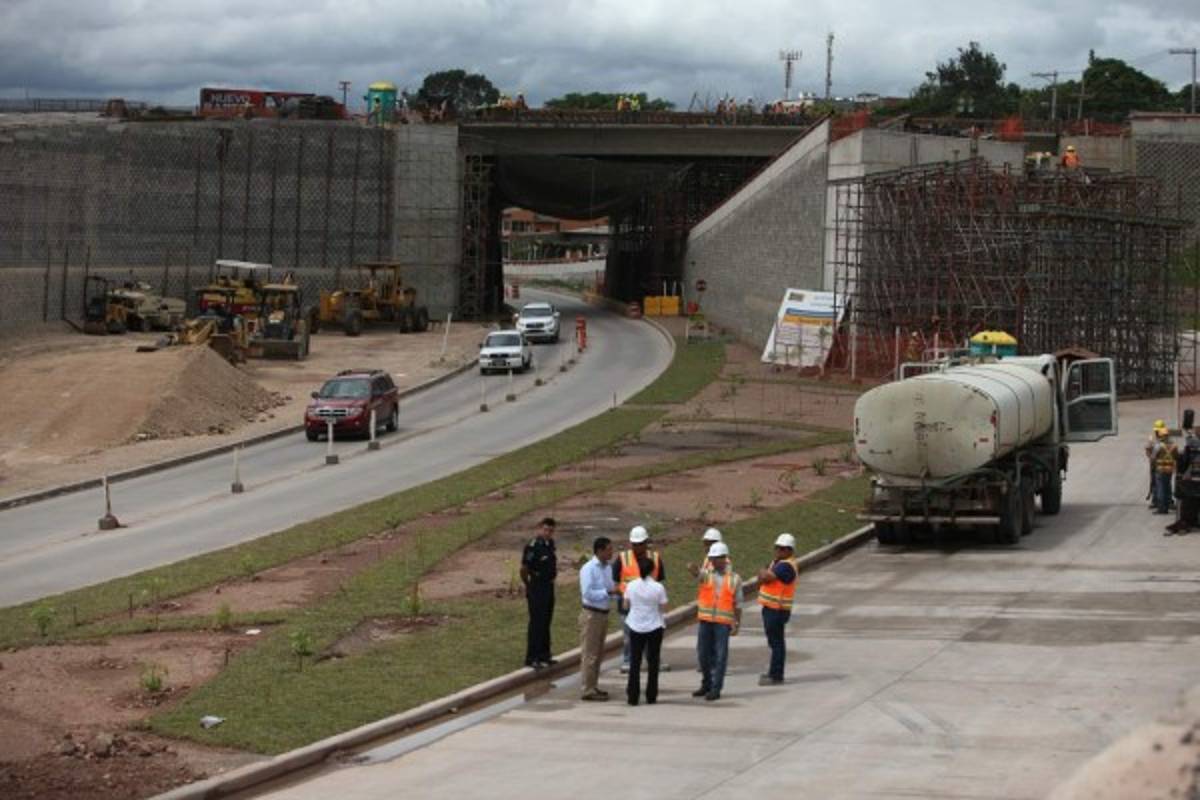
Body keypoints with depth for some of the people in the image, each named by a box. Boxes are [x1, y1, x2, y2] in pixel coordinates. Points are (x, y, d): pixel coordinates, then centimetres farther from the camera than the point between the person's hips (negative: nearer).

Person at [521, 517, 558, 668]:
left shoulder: (550, 543, 8)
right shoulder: (533, 546, -19)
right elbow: (524, 569, -16)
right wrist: (529, 586, -5)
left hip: (549, 587, 8)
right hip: (537, 588, -8)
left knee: (546, 622, 15)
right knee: (536, 623, -6)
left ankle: (543, 655, 24)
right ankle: (531, 658, -2)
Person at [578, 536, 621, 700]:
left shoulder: (607, 568, 9)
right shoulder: (588, 569, -15)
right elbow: (588, 593, -21)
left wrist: (617, 593, -3)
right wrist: (608, 592, -23)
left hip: (603, 614, 8)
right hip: (591, 614, -8)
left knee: (598, 654, 16)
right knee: (589, 654, -3)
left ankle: (593, 686, 26)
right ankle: (588, 690, 1)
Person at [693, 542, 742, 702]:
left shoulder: (734, 579, 2)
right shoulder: (706, 574, 5)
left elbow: (737, 604, 3)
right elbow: (697, 576, -20)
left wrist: (737, 624, -3)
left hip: (723, 622, -3)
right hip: (706, 621, 3)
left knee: (720, 656, -3)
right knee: (704, 654, 10)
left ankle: (716, 689, 1)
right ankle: (706, 685, 25)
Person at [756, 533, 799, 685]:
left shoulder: (786, 566, -18)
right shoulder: (777, 562, 15)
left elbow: (765, 577, -22)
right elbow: (762, 578, 12)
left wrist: (763, 573, -1)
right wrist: (764, 574, -9)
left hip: (777, 610, -10)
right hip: (770, 608, 10)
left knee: (776, 642, -5)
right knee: (774, 641, 18)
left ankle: (776, 676, -2)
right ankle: (774, 672, 28)